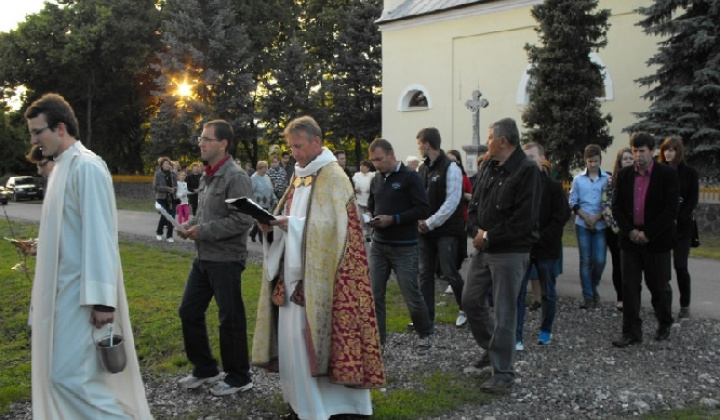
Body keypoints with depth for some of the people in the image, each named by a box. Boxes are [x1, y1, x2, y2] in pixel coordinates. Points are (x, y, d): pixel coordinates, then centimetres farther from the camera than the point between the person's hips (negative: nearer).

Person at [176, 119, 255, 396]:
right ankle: (205, 369, 31)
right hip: (204, 257, 9)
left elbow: (243, 220, -23)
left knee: (230, 319, 3)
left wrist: (202, 231, -18)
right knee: (189, 311, 14)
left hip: (225, 259, -9)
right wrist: (191, 224, 3)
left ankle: (238, 378, 21)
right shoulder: (207, 176, 12)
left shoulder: (235, 177, -15)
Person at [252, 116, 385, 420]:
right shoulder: (300, 176, 15)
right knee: (291, 335, 11)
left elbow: (331, 227, -20)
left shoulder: (333, 177, -11)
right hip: (294, 272, 8)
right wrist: (274, 225, -2)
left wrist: (288, 224, -22)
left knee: (307, 337, -4)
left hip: (317, 276, -8)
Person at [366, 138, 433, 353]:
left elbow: (423, 210, -15)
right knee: (374, 295, 4)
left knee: (412, 295, 4)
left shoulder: (410, 176, -9)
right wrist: (369, 215, -2)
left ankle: (425, 334, 28)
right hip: (378, 245, 6)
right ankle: (376, 340, 16)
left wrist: (393, 219, -20)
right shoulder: (377, 178, 9)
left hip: (404, 248, -5)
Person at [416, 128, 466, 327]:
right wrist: (420, 220, -2)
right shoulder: (423, 168, 11)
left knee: (449, 272, -2)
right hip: (426, 229, 7)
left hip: (446, 230, -7)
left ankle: (465, 309, 20)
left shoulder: (450, 168, -11)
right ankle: (426, 316, 16)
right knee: (425, 273, 8)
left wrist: (430, 223, -16)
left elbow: (451, 202, -16)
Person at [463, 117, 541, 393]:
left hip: (510, 253, -8)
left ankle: (503, 373, 10)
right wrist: (476, 231, -6)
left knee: (504, 312, -2)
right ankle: (491, 348, 37)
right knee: (471, 300, 15)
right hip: (483, 249, 8)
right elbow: (475, 203, 12)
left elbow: (524, 219, -21)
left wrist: (489, 237, -16)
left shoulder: (527, 171, -14)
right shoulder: (489, 166, 10)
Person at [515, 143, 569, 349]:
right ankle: (516, 337, 2)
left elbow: (562, 216, -9)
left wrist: (541, 238, -15)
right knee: (517, 293, -3)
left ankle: (546, 330, 30)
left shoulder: (553, 186, -3)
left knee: (548, 293, 12)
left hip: (547, 249, -1)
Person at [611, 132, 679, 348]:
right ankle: (631, 333, 10)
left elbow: (671, 210, -11)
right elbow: (616, 206, 5)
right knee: (629, 287, 2)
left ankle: (664, 325, 34)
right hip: (630, 239, 3)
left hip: (656, 241, -3)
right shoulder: (624, 174, 5)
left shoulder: (668, 174, -5)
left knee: (659, 286, 11)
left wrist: (648, 233, -15)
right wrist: (630, 231, -9)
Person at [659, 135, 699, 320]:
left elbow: (693, 199, -2)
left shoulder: (690, 172, 2)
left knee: (680, 265, -5)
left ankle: (685, 305, 7)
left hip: (681, 225, -1)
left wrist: (677, 218, -13)